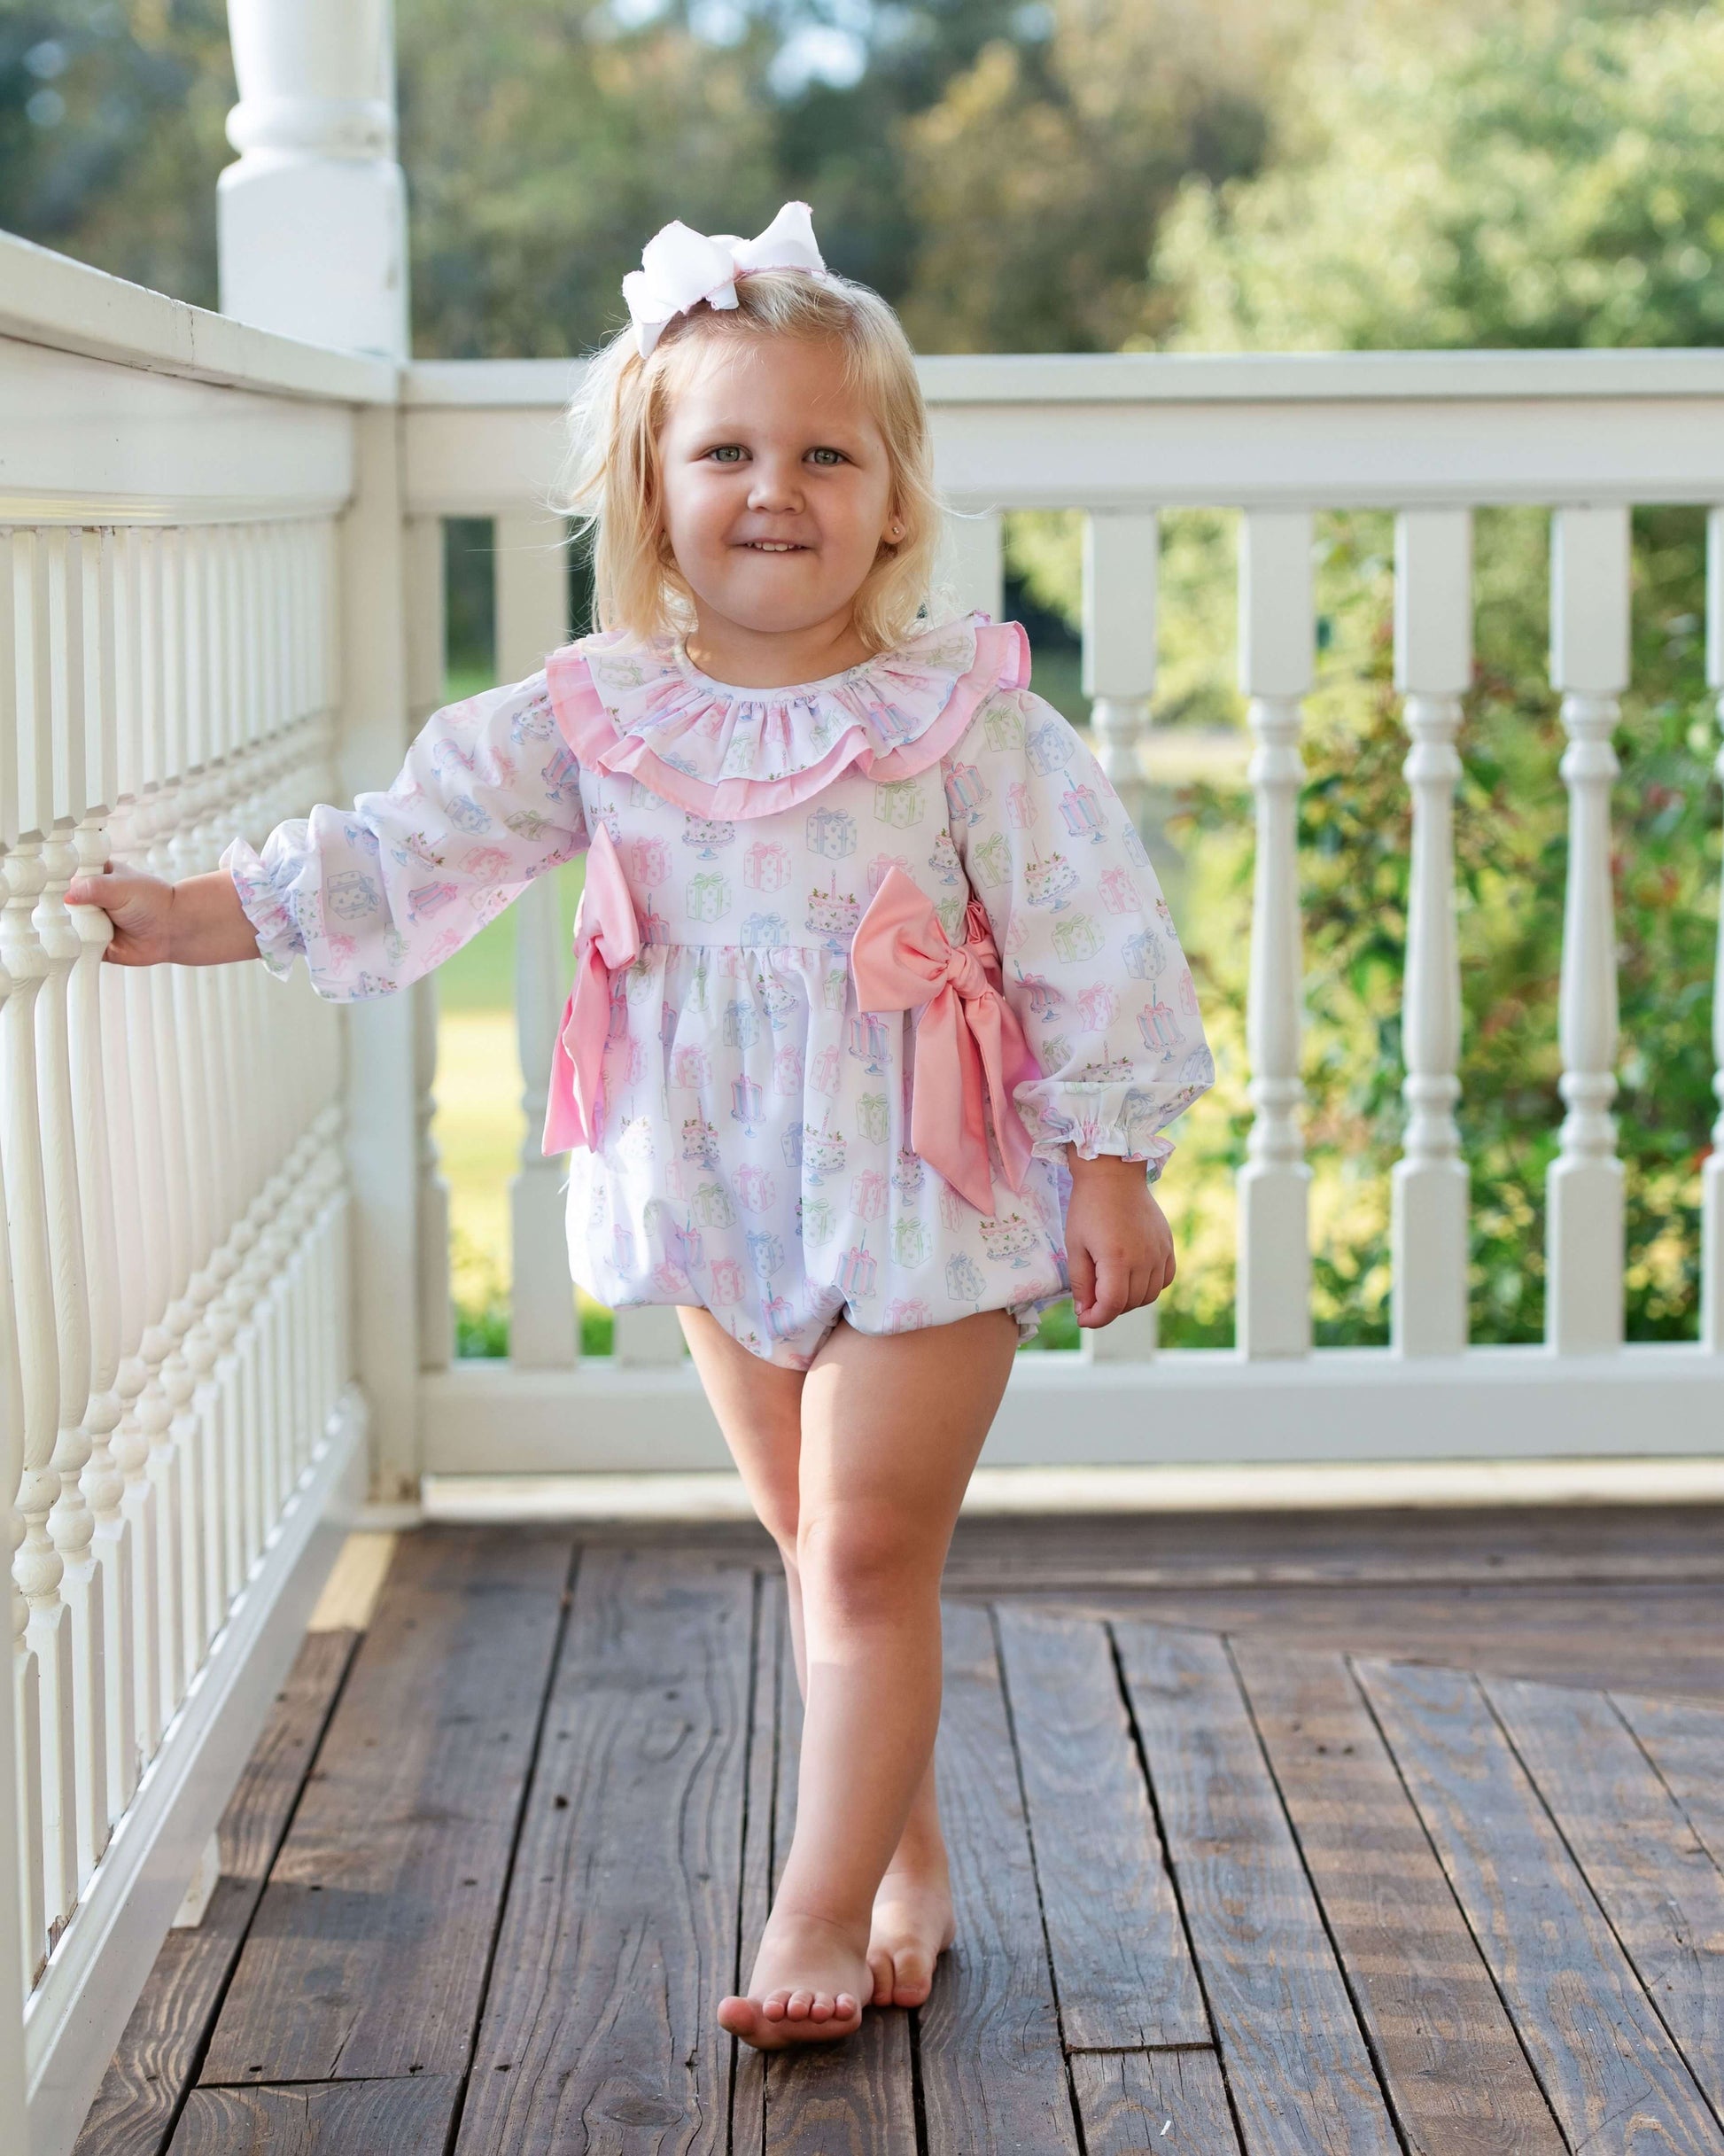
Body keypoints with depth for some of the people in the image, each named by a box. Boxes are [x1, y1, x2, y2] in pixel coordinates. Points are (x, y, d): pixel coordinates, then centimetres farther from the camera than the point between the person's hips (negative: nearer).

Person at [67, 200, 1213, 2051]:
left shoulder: (964, 716, -12)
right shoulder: (591, 721, -4)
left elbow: (1088, 936, -8)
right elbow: (406, 852, -6)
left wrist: (1112, 1167, -7)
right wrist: (191, 913, -17)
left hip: (930, 1195, -4)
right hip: (720, 1202, 4)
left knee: (870, 1555, -4)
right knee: (819, 1552, 15)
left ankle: (819, 1911, 5)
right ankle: (908, 1858, 30)